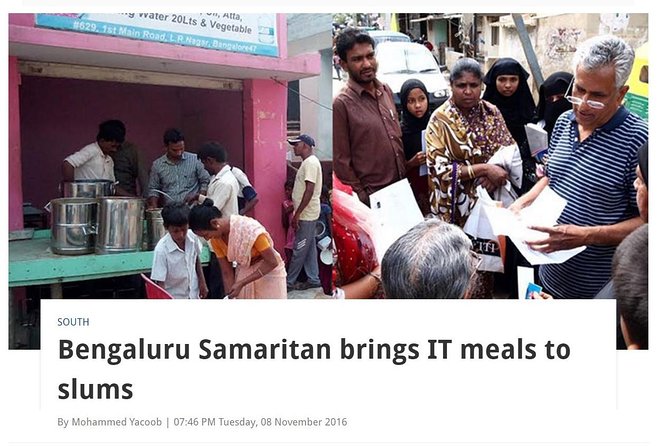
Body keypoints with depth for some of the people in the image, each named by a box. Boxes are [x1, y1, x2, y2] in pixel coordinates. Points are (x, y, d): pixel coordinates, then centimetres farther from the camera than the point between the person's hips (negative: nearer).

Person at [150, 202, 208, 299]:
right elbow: (159, 282, -23)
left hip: (193, 297, 5)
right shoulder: (161, 250, -26)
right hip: (172, 300, -5)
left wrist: (202, 282, 11)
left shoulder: (192, 237, -12)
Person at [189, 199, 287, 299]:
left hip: (269, 274, -5)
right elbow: (227, 272, -3)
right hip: (243, 274, 5)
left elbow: (272, 262, -24)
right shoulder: (216, 239, -11)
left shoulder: (250, 229, -30)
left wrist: (241, 283, -25)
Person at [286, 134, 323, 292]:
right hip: (307, 214, 10)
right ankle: (313, 279, 19)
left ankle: (289, 282, 6)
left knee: (299, 250, -1)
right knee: (309, 248, 13)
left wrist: (297, 214, -22)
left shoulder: (311, 162, -17)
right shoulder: (308, 162, 14)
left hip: (306, 215, -10)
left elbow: (309, 191, -23)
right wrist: (297, 213, 19)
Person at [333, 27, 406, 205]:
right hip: (373, 197, -6)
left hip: (403, 189, 6)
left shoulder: (387, 91, 5)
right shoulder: (341, 104, -14)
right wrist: (362, 198, -11)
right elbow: (341, 161, -13)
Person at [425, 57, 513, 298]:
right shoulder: (440, 120, -11)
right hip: (457, 206, -4)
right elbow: (439, 168, -18)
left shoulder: (492, 113, 3)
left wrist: (494, 173, -13)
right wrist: (483, 169, -22)